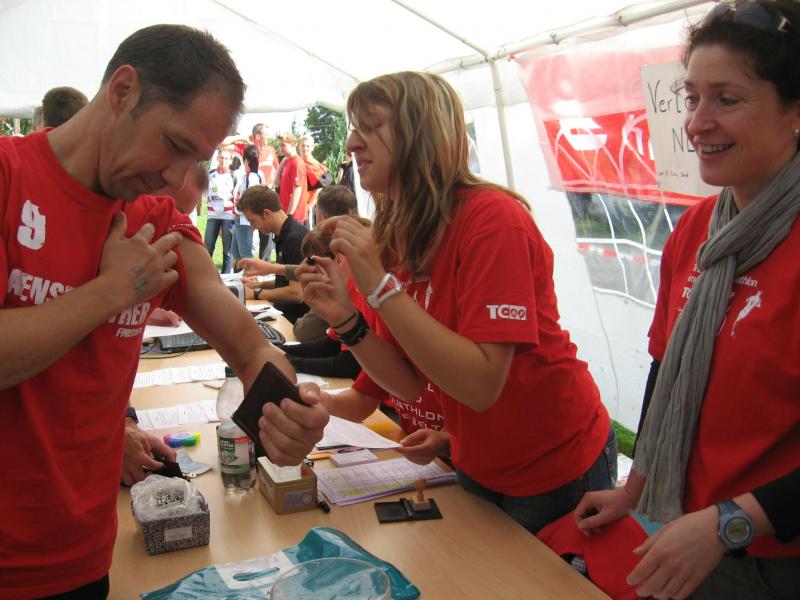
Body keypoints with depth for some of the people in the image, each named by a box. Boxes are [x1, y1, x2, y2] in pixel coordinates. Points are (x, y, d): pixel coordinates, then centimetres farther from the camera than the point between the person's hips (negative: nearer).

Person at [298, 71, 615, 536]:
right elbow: (412, 384, -5)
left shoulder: (491, 217, -25)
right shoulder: (393, 237, -4)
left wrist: (379, 285, -33)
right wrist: (346, 320, -19)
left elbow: (480, 385, -33)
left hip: (557, 474, -6)